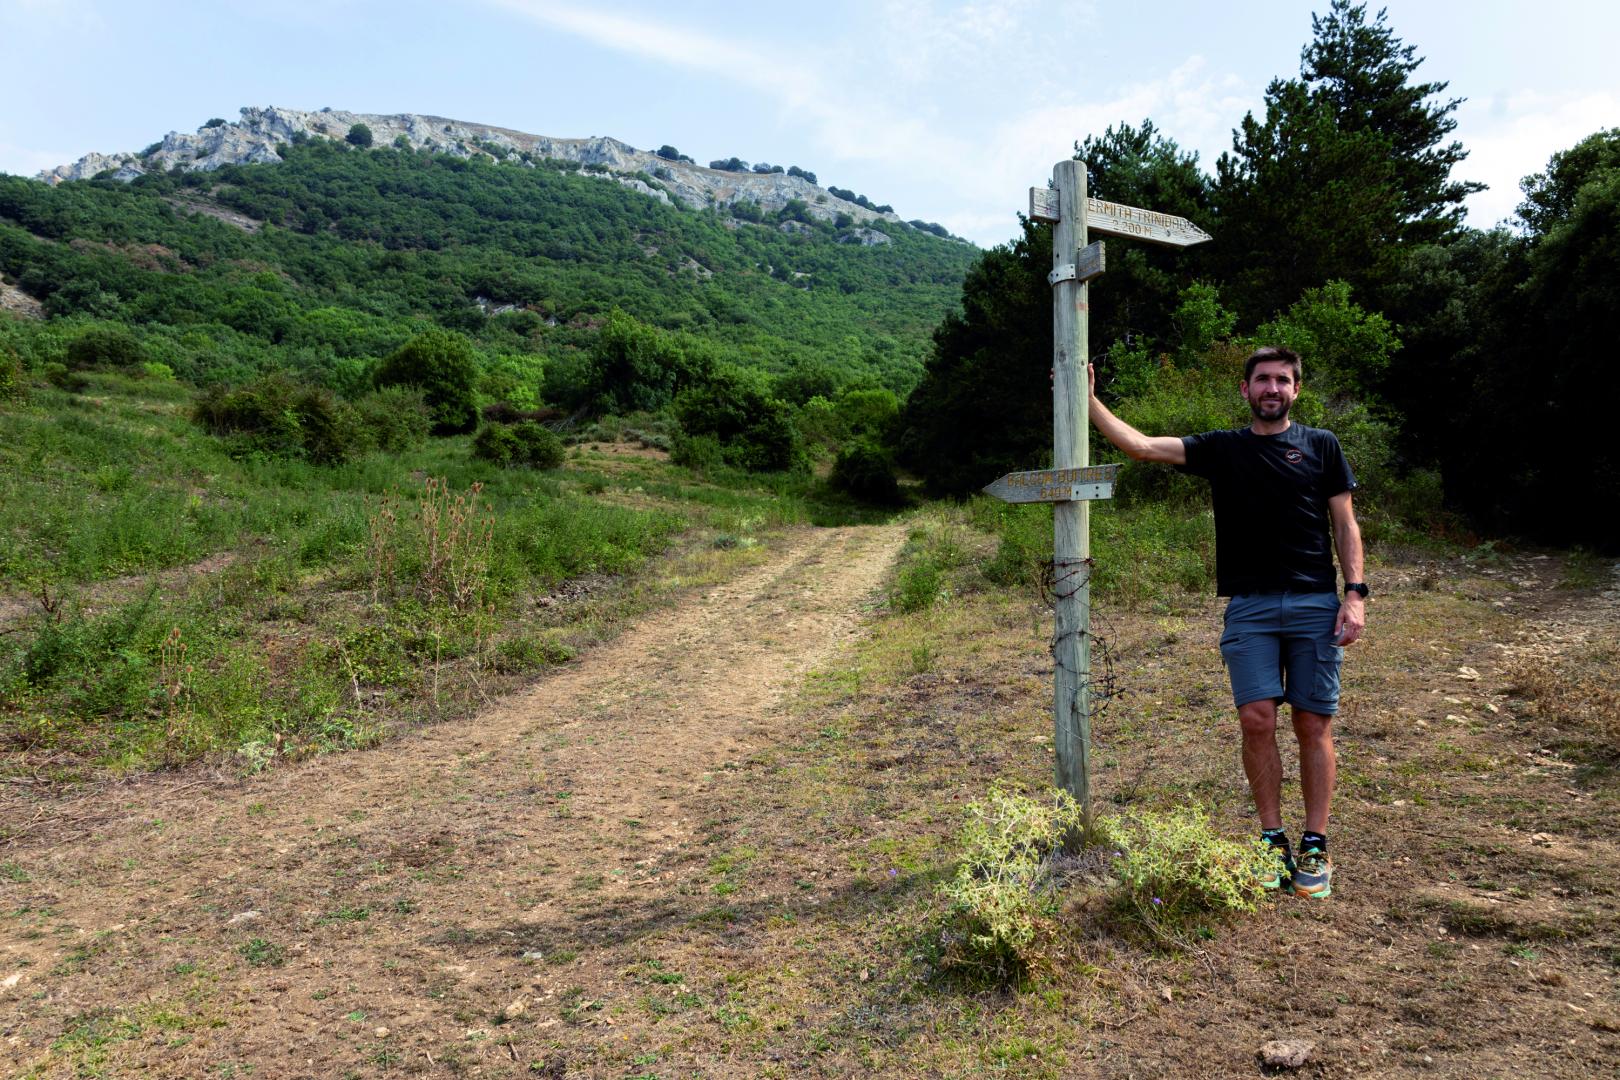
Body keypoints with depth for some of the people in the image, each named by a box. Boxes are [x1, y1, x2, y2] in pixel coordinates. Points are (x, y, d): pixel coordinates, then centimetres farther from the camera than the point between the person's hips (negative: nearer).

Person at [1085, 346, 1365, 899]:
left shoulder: (1321, 445, 8)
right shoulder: (1221, 448, 9)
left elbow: (1345, 524, 8)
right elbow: (1139, 445, -1)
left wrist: (1355, 593, -3)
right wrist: (1088, 401, -9)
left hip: (1315, 604, 0)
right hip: (1249, 606, 0)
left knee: (1312, 725, 2)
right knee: (1257, 720, -5)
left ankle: (1315, 846, 14)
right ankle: (1273, 841, 10)